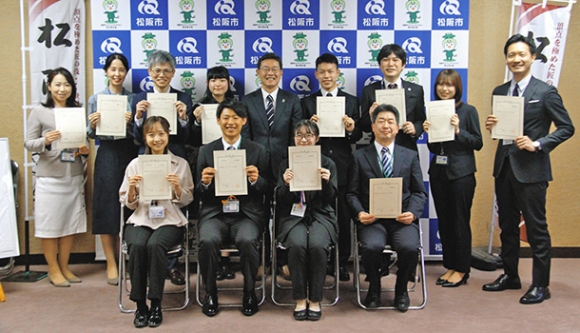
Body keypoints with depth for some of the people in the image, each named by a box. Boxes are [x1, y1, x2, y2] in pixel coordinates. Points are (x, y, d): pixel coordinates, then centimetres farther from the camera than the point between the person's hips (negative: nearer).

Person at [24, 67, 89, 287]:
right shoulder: (39, 112, -1)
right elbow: (28, 143, -2)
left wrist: (85, 150, -5)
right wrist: (45, 141, -21)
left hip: (74, 176, 4)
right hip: (49, 178, -3)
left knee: (71, 223, 9)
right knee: (49, 224, 0)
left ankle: (64, 267, 23)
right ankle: (53, 269, 16)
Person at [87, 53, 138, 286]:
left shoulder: (133, 98, 9)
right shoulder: (96, 99, 6)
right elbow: (91, 135, 7)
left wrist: (132, 122, -13)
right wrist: (93, 125, -13)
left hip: (130, 153, 1)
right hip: (107, 155, -1)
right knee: (107, 207, 0)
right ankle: (111, 264, 8)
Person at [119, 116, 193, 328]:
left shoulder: (181, 164, 7)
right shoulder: (135, 164, 9)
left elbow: (186, 201, 8)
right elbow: (128, 203, 10)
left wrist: (177, 187, -11)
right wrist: (132, 187, -10)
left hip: (169, 220, -1)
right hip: (140, 219, 1)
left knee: (155, 245, -33)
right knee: (136, 245, -31)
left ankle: (156, 305, -18)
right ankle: (140, 305, -16)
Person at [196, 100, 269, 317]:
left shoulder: (257, 151, 8)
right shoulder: (206, 151, 11)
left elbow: (266, 191, 7)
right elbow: (199, 194, 10)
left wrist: (255, 180, -14)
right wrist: (204, 182, -12)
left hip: (247, 215, -1)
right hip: (215, 214, 1)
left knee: (247, 241, -31)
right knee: (207, 241, -30)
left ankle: (249, 293, -5)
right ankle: (210, 293, -4)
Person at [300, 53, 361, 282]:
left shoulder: (352, 101, 8)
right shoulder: (307, 102, 7)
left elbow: (358, 137, 4)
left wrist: (352, 129, -18)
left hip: (342, 166, 0)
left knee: (343, 217, 6)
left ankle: (342, 263, 18)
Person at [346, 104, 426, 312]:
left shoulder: (410, 156, 16)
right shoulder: (359, 156, 12)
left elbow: (419, 192, 11)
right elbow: (352, 193, 7)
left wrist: (412, 213, -8)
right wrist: (360, 213, -13)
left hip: (402, 218, 1)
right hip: (372, 219, -1)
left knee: (409, 247, -30)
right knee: (371, 247, -32)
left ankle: (401, 290, 4)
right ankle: (374, 289, 2)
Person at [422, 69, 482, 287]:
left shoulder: (468, 111, -3)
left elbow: (478, 143, -6)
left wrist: (458, 131, -18)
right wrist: (428, 133, -6)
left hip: (461, 173, -5)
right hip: (438, 172, 5)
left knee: (460, 222, 1)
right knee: (444, 221, 9)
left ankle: (461, 270, 12)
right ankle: (449, 266, 21)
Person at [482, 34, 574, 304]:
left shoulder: (545, 92, -6)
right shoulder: (499, 92, 11)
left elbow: (566, 128, -5)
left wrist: (538, 144, -16)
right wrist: (491, 126, -5)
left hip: (531, 170, -6)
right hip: (504, 167, 6)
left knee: (536, 228, 1)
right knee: (507, 225, 15)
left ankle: (540, 285, 12)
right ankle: (510, 275, 29)